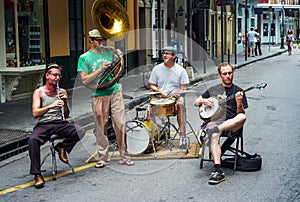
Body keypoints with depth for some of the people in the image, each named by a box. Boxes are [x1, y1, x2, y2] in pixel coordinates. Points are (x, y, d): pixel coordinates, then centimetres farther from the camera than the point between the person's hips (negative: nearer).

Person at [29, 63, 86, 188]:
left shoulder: (62, 92, 17)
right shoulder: (39, 92, 8)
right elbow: (35, 113, -6)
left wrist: (65, 102, -2)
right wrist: (51, 105, -17)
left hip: (60, 124, 3)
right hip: (44, 125, -2)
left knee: (80, 131, -27)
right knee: (32, 140, -35)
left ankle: (62, 147, 1)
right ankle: (37, 175, -28)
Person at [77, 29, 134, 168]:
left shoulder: (109, 53, 12)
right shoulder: (84, 58, 3)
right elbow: (84, 80, -6)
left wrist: (120, 58, -1)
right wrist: (100, 69, -14)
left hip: (115, 93, 2)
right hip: (98, 96, -2)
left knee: (121, 125, 0)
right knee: (101, 128, 2)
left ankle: (124, 156, 8)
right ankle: (103, 158, 13)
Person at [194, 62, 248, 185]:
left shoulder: (238, 91, 15)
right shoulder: (213, 90, 21)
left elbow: (240, 113, 7)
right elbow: (196, 102, 25)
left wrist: (239, 104, -14)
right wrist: (203, 101, 3)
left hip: (231, 123, 0)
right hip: (213, 120, 0)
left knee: (242, 117, -34)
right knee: (214, 136, -36)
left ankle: (210, 129, -40)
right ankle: (218, 171, -45)